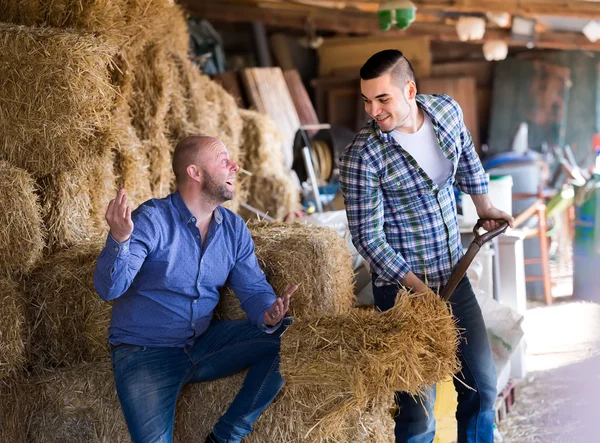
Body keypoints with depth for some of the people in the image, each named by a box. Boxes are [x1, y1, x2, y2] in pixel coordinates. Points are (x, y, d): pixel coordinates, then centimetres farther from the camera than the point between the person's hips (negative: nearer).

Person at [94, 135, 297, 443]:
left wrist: (269, 315, -23)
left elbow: (254, 289, 1)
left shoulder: (234, 229, 4)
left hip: (205, 343, 6)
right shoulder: (150, 220, -15)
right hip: (144, 352, -6)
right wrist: (120, 240, -42)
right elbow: (109, 288, -22)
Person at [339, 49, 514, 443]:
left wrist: (484, 206, 26)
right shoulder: (362, 156, -21)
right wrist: (419, 290, -19)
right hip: (402, 287, -6)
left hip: (454, 275, 6)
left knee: (482, 383, 14)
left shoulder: (448, 110, -5)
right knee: (419, 406, -3)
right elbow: (367, 237, -16)